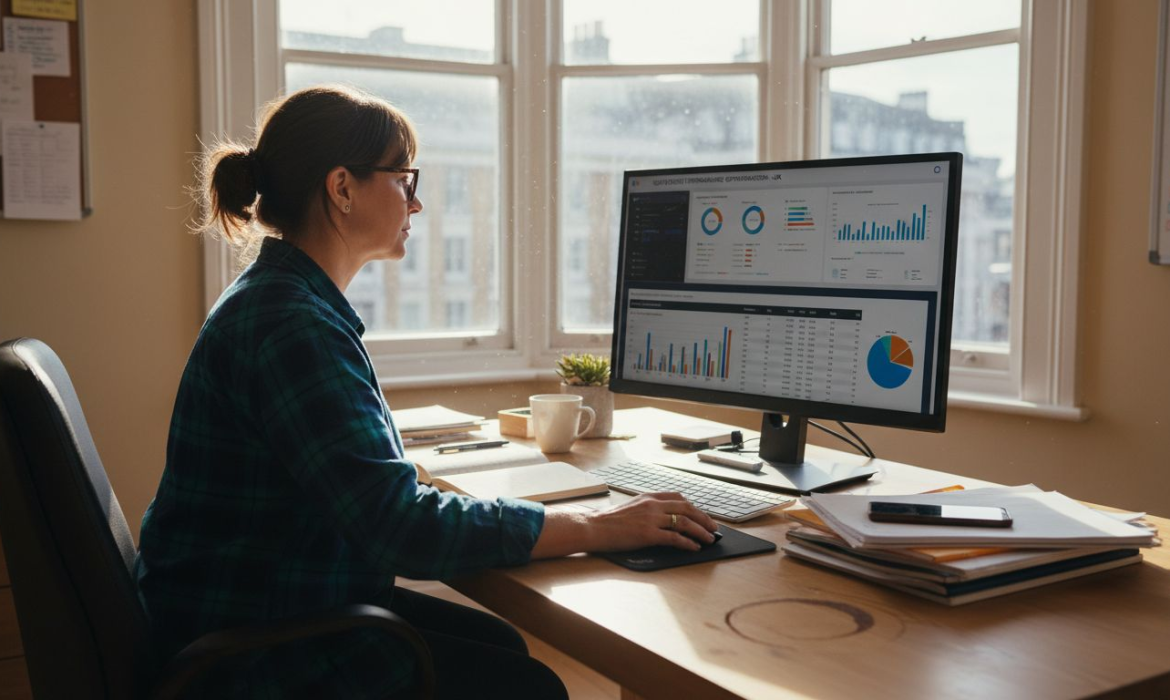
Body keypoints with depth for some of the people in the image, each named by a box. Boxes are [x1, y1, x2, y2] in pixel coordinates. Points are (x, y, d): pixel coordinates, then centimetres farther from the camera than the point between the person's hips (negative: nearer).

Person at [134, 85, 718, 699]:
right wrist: (597, 529, -22)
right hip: (250, 650, -9)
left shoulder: (281, 300, 9)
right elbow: (402, 527, -28)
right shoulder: (290, 325, -24)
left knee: (505, 644, 7)